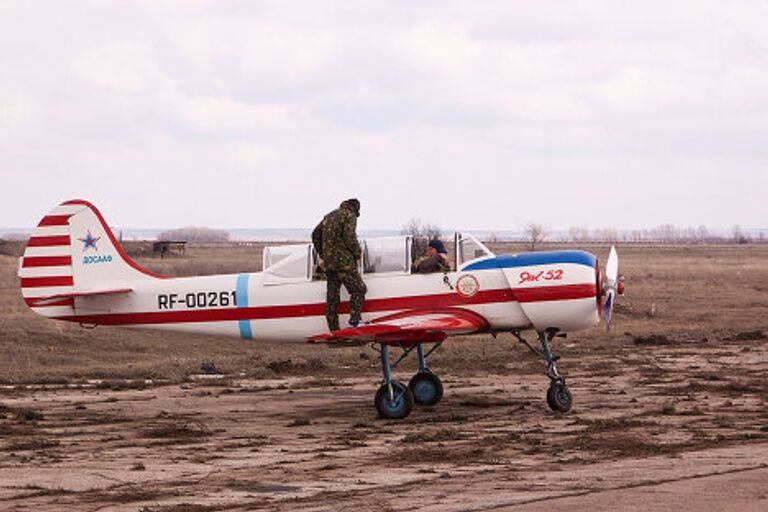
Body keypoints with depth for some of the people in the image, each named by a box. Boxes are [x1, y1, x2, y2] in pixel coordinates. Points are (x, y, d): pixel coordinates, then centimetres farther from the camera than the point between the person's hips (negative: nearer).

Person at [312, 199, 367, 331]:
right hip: (343, 260, -8)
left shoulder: (329, 216, 20)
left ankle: (334, 329, 9)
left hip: (328, 261, 8)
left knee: (332, 295, 8)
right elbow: (350, 238, -17)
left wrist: (322, 254, 24)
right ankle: (355, 319, -13)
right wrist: (357, 253, -2)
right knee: (359, 289, -1)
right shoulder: (349, 216, -4)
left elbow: (316, 235, 23)